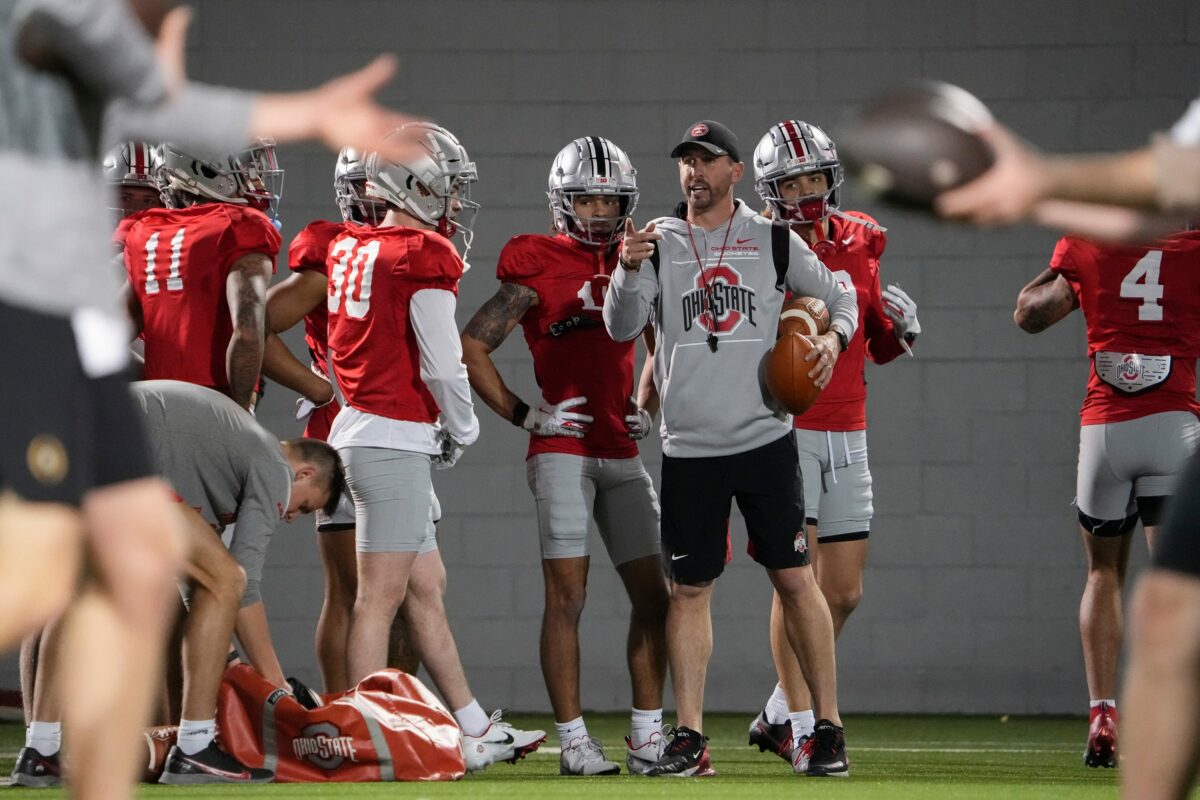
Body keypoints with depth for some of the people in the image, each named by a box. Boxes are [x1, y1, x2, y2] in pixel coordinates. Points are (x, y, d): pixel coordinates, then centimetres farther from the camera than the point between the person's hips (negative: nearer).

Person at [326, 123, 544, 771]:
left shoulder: (349, 249, 11)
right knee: (381, 596, -7)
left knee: (427, 588, 14)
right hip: (396, 442, -9)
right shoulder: (426, 256, -13)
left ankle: (475, 732, 20)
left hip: (358, 427, 9)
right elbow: (441, 364, -12)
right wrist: (462, 430, 4)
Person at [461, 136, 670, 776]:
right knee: (567, 596, -6)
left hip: (622, 454, 6)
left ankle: (647, 738, 10)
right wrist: (524, 415, -7)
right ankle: (573, 741, -3)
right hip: (562, 452, -6)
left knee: (652, 595, 4)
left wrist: (650, 408, 14)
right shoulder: (537, 269, -5)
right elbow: (471, 347, -6)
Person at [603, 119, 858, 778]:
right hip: (689, 448, 1)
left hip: (765, 438, -1)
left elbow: (840, 297, 16)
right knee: (688, 589, 2)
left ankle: (828, 729, 5)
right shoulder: (659, 243, 5)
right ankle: (689, 737, 6)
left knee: (794, 579, -1)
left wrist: (834, 336, -4)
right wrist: (629, 270, -23)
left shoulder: (774, 242, 4)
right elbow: (621, 328, -6)